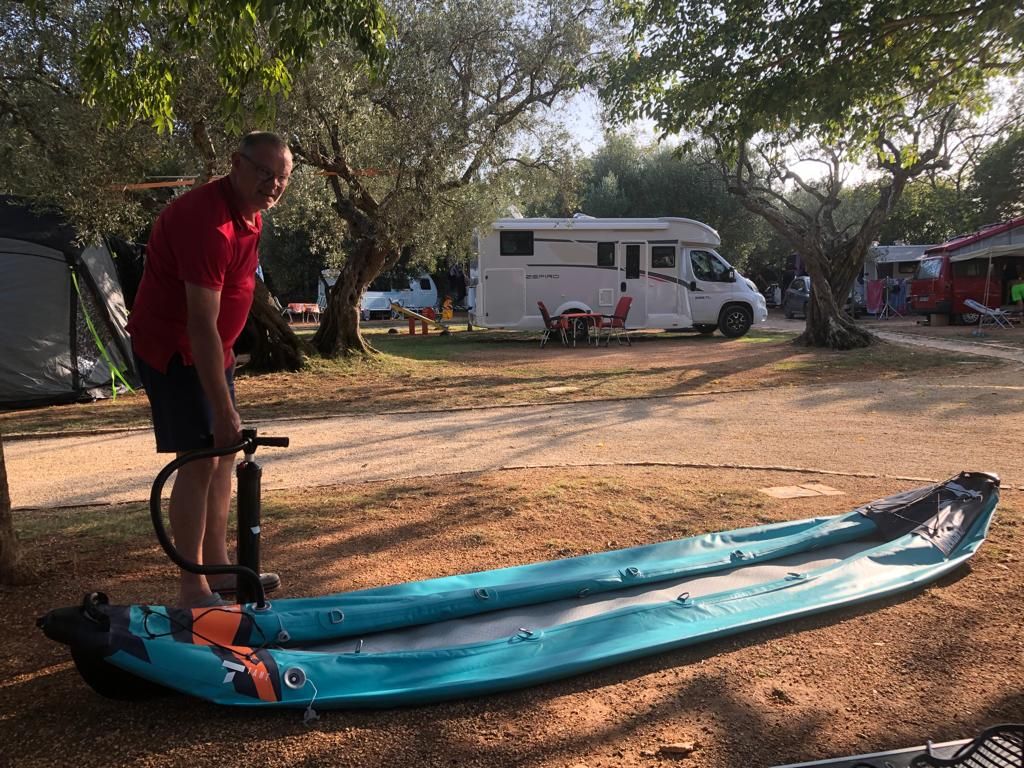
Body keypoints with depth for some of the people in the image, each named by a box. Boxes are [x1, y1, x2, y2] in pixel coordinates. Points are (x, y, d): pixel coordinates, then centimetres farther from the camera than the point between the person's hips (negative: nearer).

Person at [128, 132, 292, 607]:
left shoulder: (248, 212, 4)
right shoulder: (208, 221, -27)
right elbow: (201, 326, -31)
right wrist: (225, 412, -30)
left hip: (210, 347, 10)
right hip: (173, 348, -10)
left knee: (223, 456, 12)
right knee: (199, 460, -11)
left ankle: (218, 568, 22)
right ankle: (192, 589, 0)